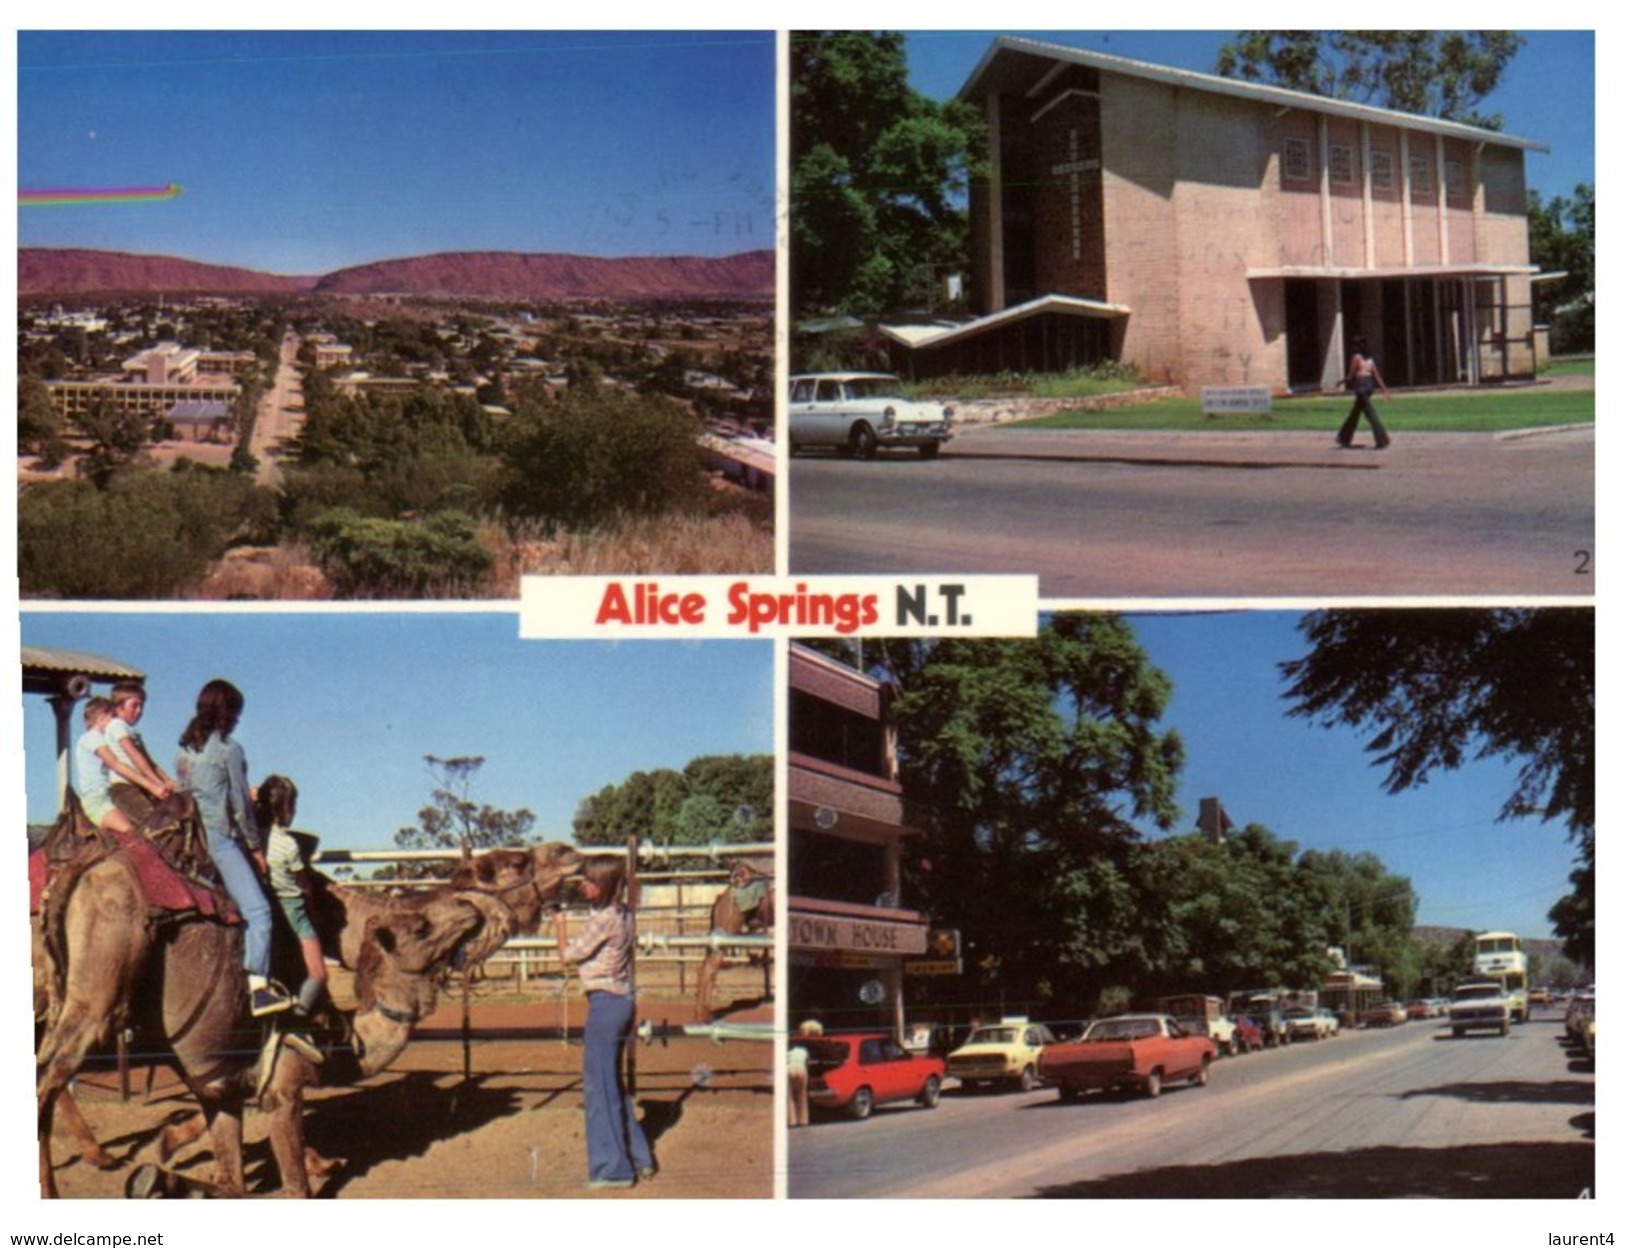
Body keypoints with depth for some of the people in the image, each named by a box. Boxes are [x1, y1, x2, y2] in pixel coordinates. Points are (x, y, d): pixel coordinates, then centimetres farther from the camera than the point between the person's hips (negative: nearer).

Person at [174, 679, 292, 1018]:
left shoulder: (185, 749, 14)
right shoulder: (229, 749, -6)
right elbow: (240, 804, -5)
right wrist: (255, 846, 6)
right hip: (219, 837, -8)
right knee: (257, 909, -13)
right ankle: (258, 989, -24)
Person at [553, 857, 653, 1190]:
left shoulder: (602, 919, -19)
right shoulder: (623, 914, 9)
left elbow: (569, 954, -10)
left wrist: (559, 924, 3)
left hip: (605, 1002, -10)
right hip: (623, 999, 10)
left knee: (600, 1084, -2)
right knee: (611, 1081, 19)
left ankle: (612, 1168, 3)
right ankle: (638, 1157, 25)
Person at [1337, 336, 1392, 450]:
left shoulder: (1356, 357, -8)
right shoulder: (1369, 359, 12)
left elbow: (1351, 375, -9)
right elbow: (1376, 375, 10)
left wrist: (1343, 381, 9)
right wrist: (1384, 388, 10)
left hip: (1360, 385, -8)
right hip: (1369, 384, 8)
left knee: (1370, 413, -9)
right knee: (1355, 412, 18)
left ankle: (1382, 441, -14)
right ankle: (1345, 439, 28)